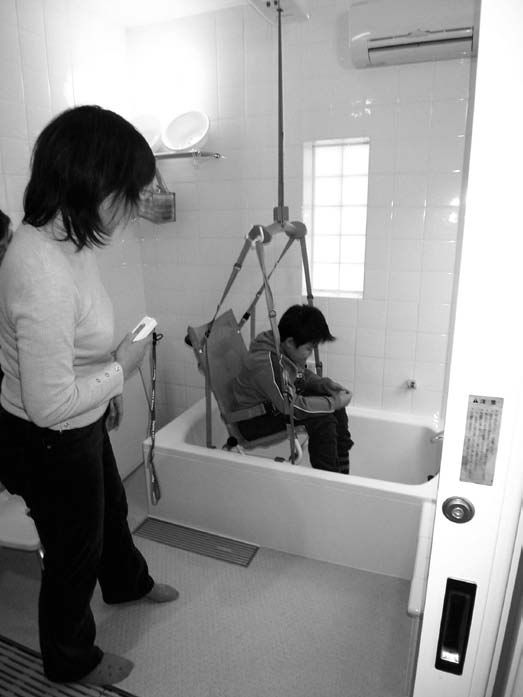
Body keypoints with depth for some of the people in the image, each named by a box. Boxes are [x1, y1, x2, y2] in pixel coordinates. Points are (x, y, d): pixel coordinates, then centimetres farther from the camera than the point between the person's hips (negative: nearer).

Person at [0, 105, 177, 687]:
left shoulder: (60, 236, -5)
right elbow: (50, 405, -31)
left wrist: (107, 388, 17)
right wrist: (121, 367, -18)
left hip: (83, 423, 9)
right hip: (48, 443, -9)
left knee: (109, 508, 31)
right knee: (74, 551, 17)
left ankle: (127, 583, 63)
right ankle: (70, 660, 49)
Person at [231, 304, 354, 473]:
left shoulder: (287, 350, -7)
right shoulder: (265, 363, -33)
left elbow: (303, 375, 12)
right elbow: (294, 407, -30)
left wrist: (327, 384, -6)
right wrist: (334, 402, -21)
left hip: (275, 404, 9)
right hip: (254, 422, -9)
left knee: (335, 399, 4)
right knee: (322, 419, -24)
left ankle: (342, 472, 13)